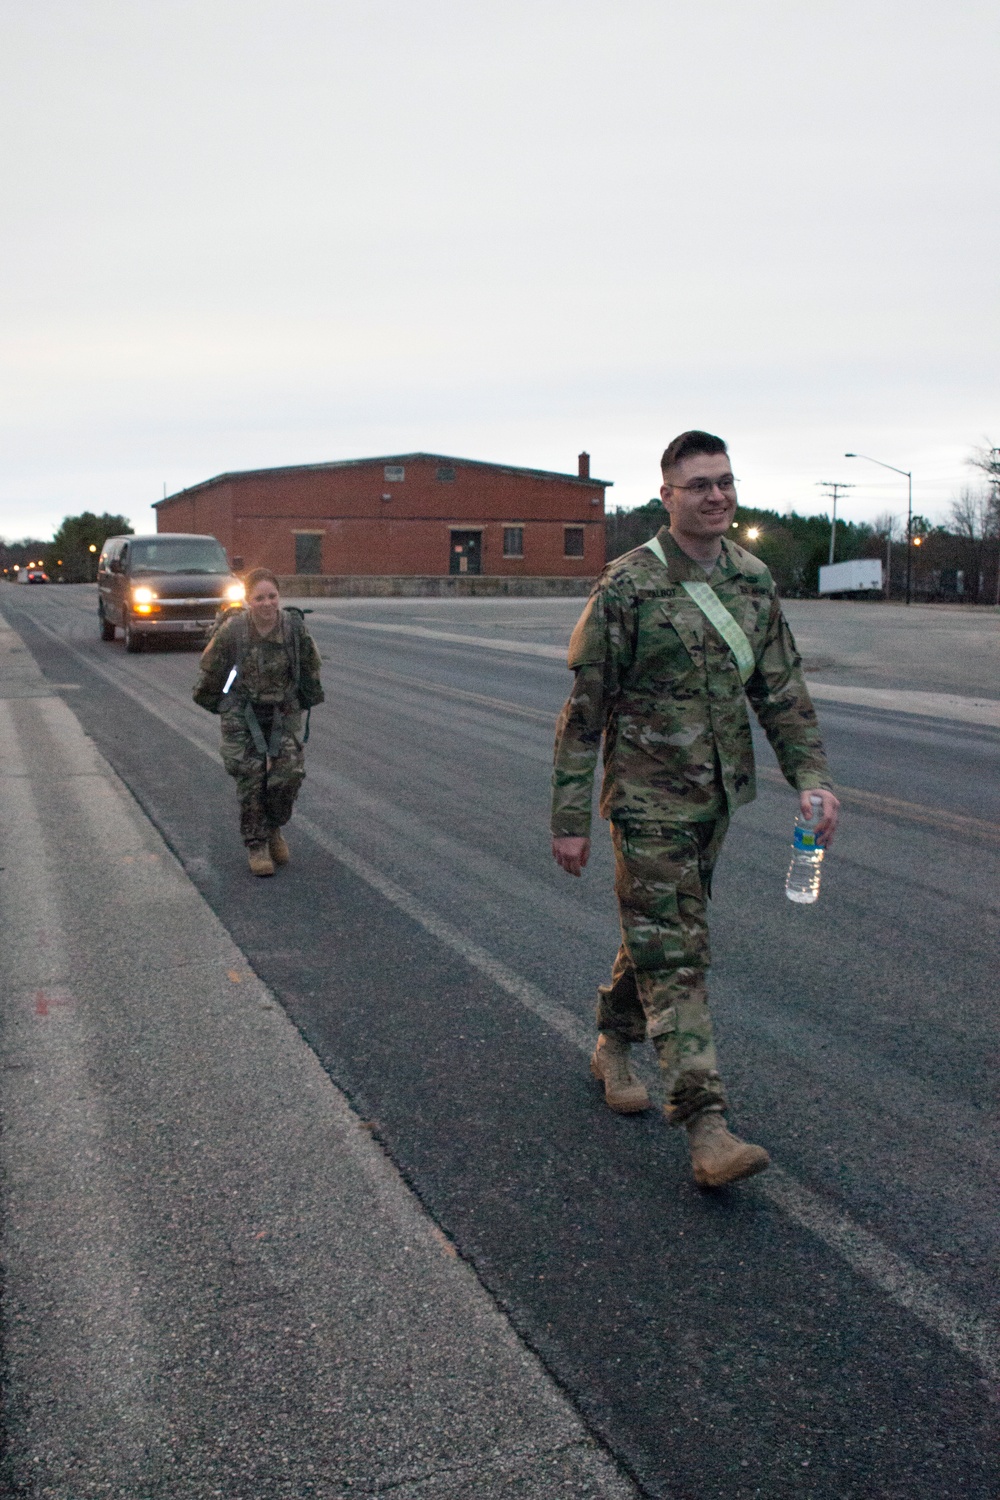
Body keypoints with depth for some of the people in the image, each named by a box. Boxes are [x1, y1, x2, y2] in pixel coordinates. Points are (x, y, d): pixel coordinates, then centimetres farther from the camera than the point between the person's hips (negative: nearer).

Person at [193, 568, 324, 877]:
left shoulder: (294, 627, -15)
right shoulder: (232, 630, -19)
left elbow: (309, 667, 5)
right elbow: (211, 668, 0)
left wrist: (308, 699, 17)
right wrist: (211, 701, 12)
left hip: (284, 712, 1)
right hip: (242, 712, -1)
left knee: (289, 773, -8)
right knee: (251, 777, -5)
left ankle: (273, 827, 21)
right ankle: (256, 844, 12)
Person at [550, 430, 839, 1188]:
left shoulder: (754, 579, 4)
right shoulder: (627, 586, -14)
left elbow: (783, 689, 8)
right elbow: (584, 708, -11)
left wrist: (811, 776, -4)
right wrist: (570, 819, -11)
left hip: (718, 794, 6)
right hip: (649, 798, -6)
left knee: (663, 931, 19)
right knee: (674, 953, -7)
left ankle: (614, 1045, 41)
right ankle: (707, 1126, -7)